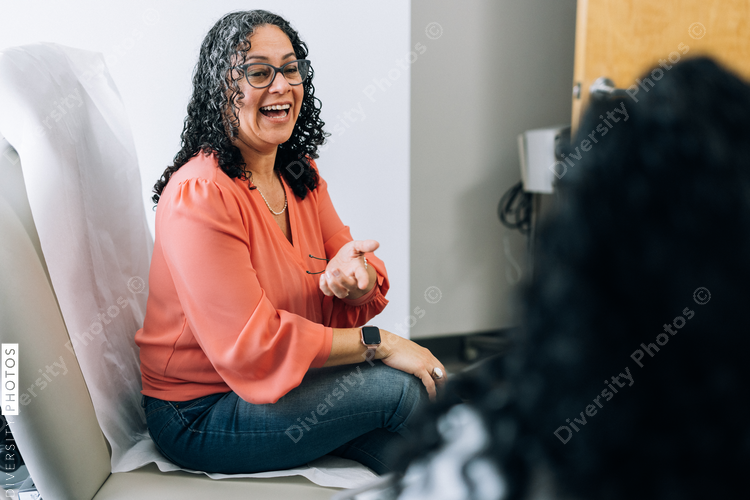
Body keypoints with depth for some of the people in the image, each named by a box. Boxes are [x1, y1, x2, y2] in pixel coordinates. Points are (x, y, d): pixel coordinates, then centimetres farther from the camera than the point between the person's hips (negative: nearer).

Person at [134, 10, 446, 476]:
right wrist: (377, 343, -21)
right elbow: (253, 347, -25)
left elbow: (371, 282, 1)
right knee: (401, 384, -15)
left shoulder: (302, 176, 4)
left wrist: (351, 275, -23)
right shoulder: (199, 195, -22)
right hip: (201, 415, -7)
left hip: (285, 381, 7)